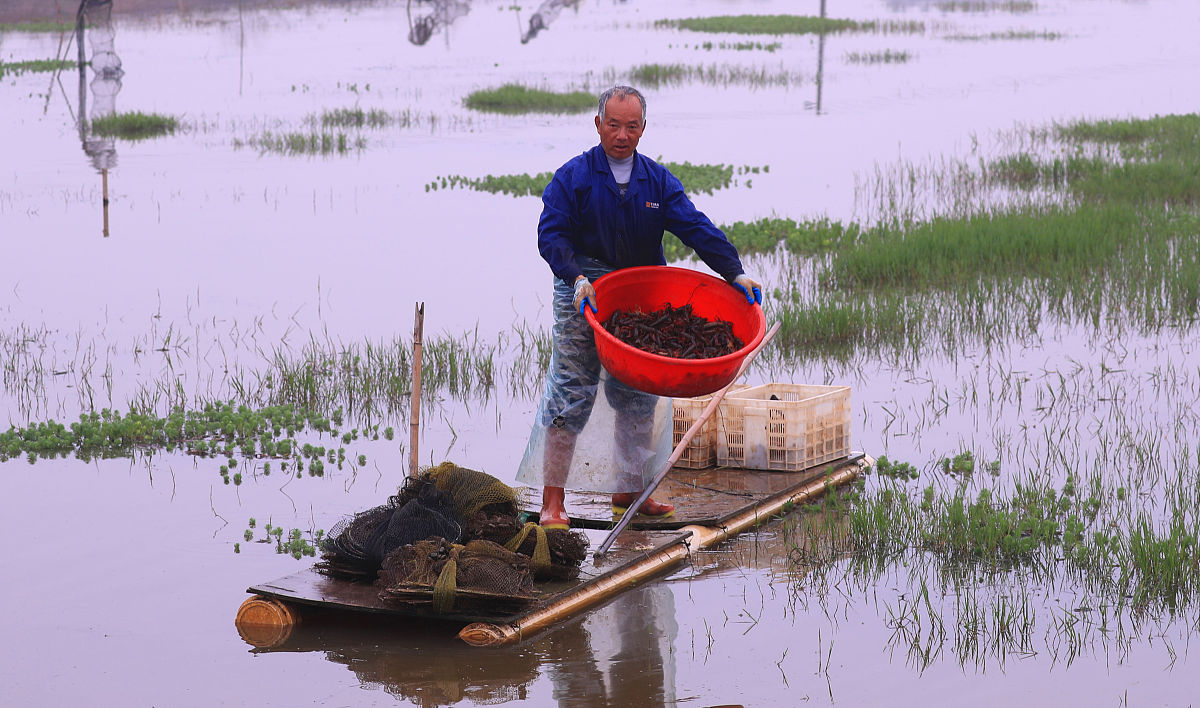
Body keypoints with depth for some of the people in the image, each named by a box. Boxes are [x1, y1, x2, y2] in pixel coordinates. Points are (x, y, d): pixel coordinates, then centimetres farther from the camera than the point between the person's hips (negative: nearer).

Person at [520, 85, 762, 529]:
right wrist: (578, 280, -29)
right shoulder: (573, 177, -4)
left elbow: (695, 228, -3)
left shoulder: (658, 181, 6)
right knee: (571, 395, -6)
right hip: (584, 299, -4)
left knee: (638, 399, 8)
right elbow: (552, 236, -12)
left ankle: (628, 492, 19)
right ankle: (552, 501, -3)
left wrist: (735, 273, -15)